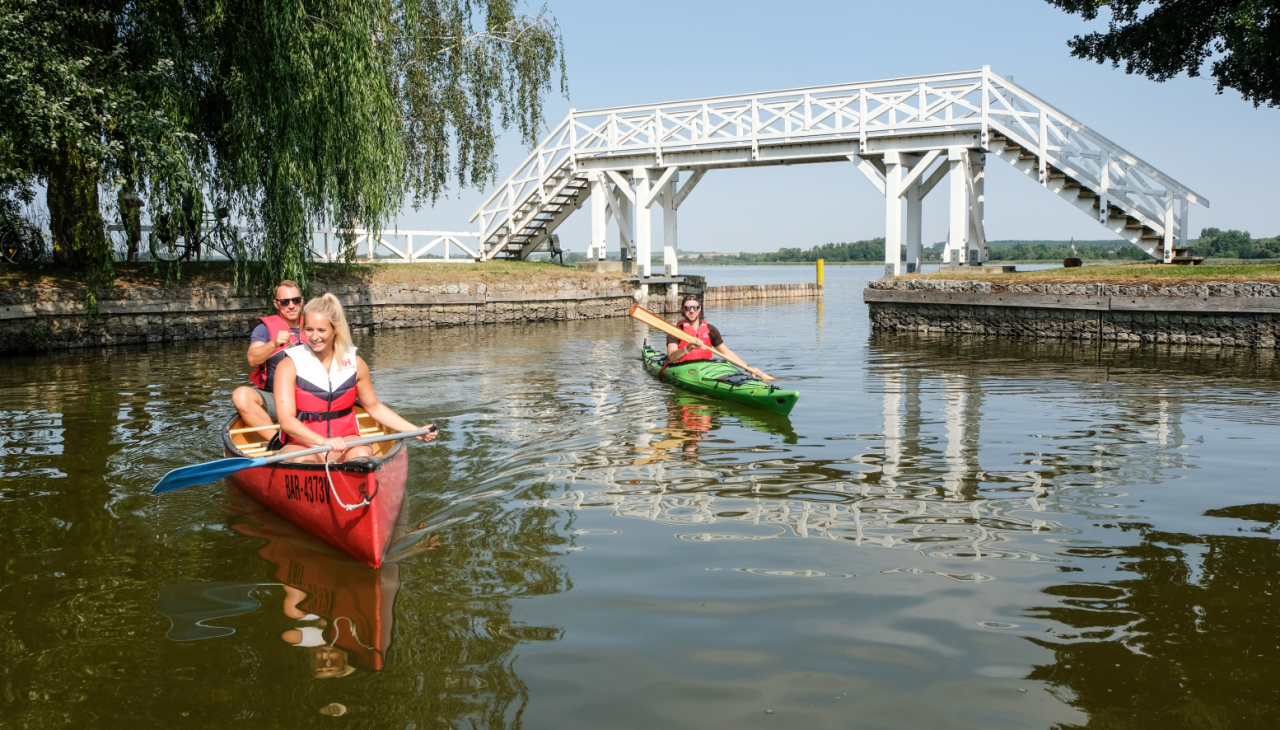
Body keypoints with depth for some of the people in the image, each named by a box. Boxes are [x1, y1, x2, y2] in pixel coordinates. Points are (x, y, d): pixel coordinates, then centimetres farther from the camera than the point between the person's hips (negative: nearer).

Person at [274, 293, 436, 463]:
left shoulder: (354, 363, 5)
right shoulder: (289, 365, -6)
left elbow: (374, 407, 16)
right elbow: (286, 420, -16)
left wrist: (415, 430, 8)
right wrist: (322, 441, -33)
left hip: (345, 439, 3)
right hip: (302, 444, -2)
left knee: (361, 454, -32)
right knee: (302, 461, -37)